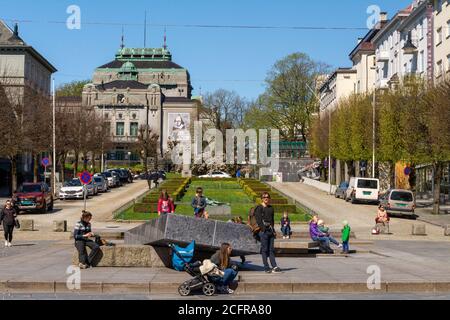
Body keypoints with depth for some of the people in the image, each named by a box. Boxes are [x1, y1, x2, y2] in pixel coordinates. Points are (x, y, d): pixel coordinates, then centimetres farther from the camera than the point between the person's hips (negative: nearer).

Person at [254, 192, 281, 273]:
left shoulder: (271, 208, 16)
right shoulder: (259, 208, -3)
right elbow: (258, 220, -9)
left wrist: (273, 230, 10)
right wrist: (263, 229, -17)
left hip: (271, 231, 6)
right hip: (264, 231, -6)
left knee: (271, 249, 5)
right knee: (265, 249, -1)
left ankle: (274, 266, 3)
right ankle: (266, 267, 2)